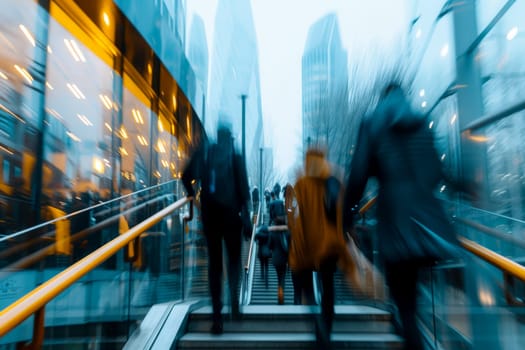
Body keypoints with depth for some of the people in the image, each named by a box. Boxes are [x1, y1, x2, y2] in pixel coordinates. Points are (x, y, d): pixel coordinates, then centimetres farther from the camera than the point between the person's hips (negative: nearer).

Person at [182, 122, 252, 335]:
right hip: (231, 213, -2)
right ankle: (234, 302, 0)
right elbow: (244, 188, -6)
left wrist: (192, 194, 15)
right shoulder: (235, 156, -2)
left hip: (209, 213, 2)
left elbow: (187, 176, -4)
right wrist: (246, 217, -2)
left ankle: (217, 315, 4)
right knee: (234, 258, 16)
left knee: (214, 261, 7)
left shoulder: (203, 152, 4)